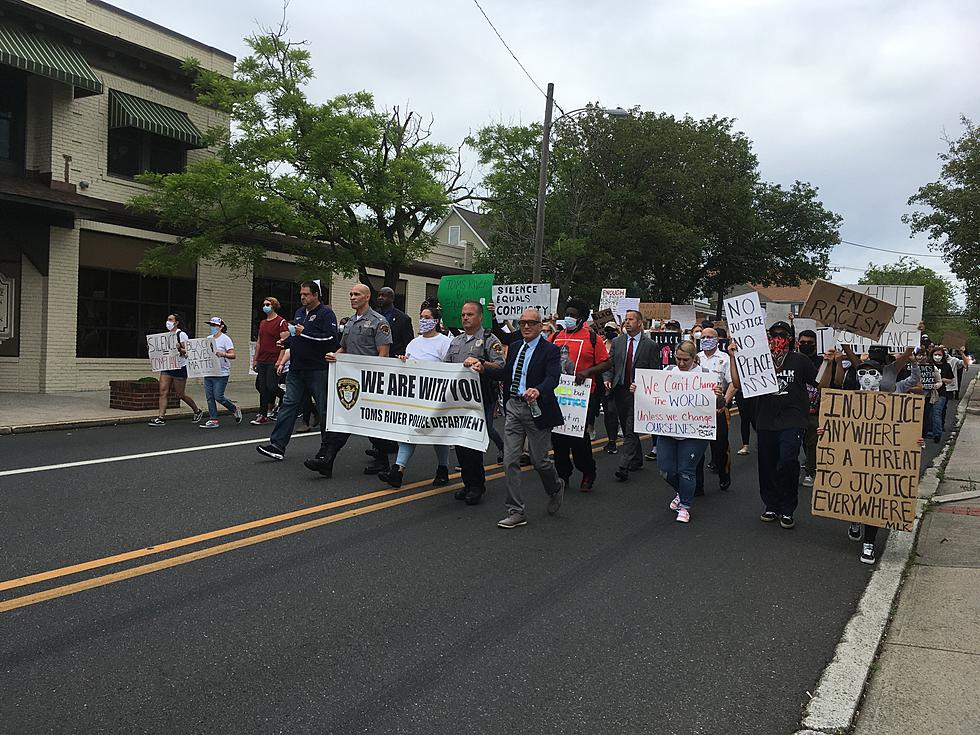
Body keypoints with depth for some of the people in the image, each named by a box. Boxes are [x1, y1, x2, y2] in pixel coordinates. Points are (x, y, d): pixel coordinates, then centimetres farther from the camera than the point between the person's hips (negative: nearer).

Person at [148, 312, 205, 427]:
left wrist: (179, 349, -30)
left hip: (179, 367, -6)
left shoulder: (182, 335, -7)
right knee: (163, 392, -6)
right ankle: (161, 417, -6)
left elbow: (186, 352, -11)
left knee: (180, 395, 2)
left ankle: (197, 412, 22)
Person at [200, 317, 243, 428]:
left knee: (218, 397, -8)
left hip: (221, 373, -7)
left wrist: (223, 354, -32)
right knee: (209, 397, 4)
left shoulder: (225, 339, -7)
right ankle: (214, 420, 9)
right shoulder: (208, 339, 14)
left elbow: (233, 355, -14)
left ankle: (235, 410, 16)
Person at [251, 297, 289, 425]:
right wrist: (255, 359, 18)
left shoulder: (281, 322, -6)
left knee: (271, 387, -9)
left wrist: (280, 360, -19)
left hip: (273, 361, -7)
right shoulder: (262, 323, 18)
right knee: (261, 386, 7)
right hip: (262, 361, 7)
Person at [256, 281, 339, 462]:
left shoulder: (325, 313, -7)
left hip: (317, 371, -7)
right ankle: (278, 445, -1)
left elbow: (331, 338, -20)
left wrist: (305, 333, -19)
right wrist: (286, 340, 7)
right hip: (296, 369, 7)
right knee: (289, 404, 1)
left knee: (324, 409, 3)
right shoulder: (299, 312, 18)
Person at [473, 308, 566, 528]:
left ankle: (556, 487, 40)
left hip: (536, 409, -6)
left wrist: (538, 390, -41)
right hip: (513, 408, 6)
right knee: (510, 461, 2)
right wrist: (484, 368, 4)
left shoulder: (550, 350, -9)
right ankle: (516, 512, 10)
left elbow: (553, 378, -22)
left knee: (539, 460, 6)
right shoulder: (515, 347, 12)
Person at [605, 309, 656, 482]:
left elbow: (654, 371, -2)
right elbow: (610, 364, 9)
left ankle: (624, 467, -12)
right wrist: (607, 379, -9)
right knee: (627, 429, 14)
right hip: (619, 390, 5)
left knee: (630, 430, -10)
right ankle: (637, 461, 29)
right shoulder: (617, 342, 9)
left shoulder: (649, 345, -2)